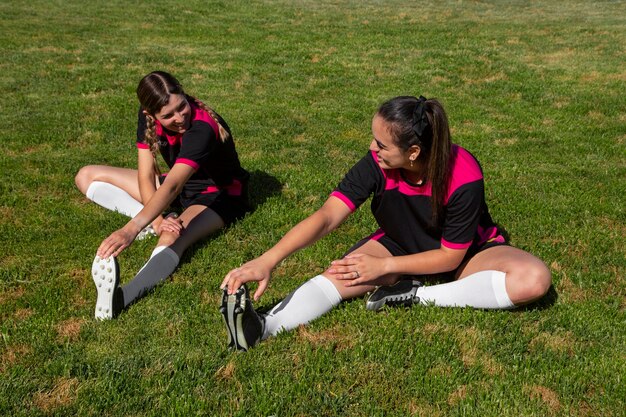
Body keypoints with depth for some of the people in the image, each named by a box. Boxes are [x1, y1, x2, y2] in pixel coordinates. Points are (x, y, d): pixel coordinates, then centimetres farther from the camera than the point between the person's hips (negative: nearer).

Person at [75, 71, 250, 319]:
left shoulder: (203, 128, -34)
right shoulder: (147, 118, -15)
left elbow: (172, 186, -46)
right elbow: (146, 174, -15)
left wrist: (131, 229, -58)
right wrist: (157, 220, -31)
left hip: (219, 195, -7)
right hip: (181, 185, 8)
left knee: (173, 236, -43)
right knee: (87, 176, 1)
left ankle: (122, 296, -65)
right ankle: (148, 223, -17)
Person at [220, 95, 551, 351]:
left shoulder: (464, 176, -31)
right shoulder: (377, 163, -25)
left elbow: (450, 256, -21)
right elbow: (327, 216, -32)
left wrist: (384, 266, -25)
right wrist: (267, 260, -44)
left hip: (466, 251, -1)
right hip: (399, 245, 2)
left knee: (534, 279, -29)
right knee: (344, 272, -27)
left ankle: (417, 296, -29)